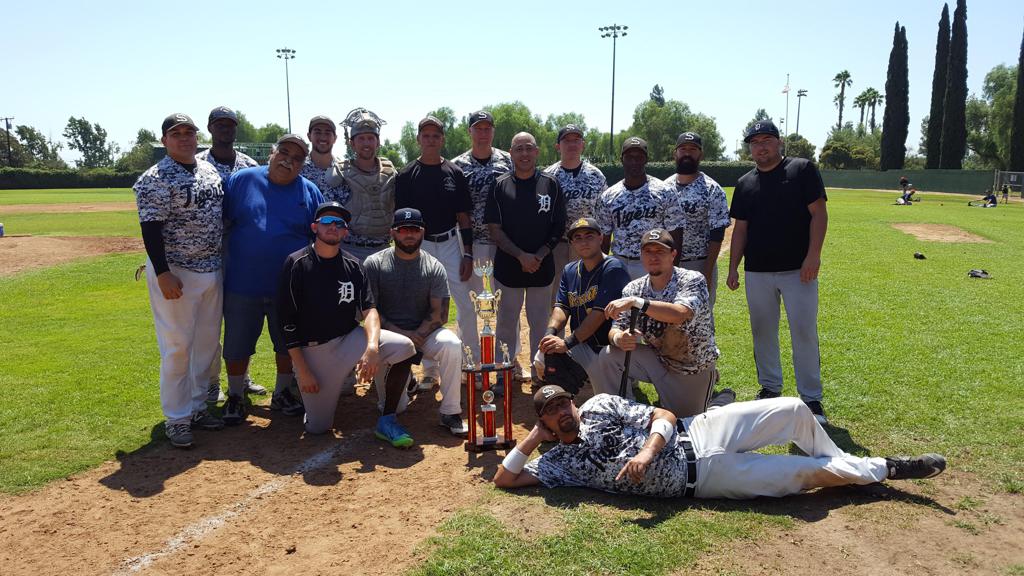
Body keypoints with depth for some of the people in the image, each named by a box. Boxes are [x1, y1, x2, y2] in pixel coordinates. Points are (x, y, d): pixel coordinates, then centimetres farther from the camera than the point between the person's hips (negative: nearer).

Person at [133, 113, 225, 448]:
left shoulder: (210, 171, 10)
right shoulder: (155, 179, -12)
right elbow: (151, 229, -16)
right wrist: (163, 274, -22)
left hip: (212, 270, 7)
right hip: (175, 273, -7)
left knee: (207, 342, 13)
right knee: (177, 346, -2)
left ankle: (196, 407, 28)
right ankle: (176, 418, 11)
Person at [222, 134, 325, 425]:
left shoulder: (309, 191, 2)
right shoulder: (242, 180, -2)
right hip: (242, 283, -1)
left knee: (289, 343, 14)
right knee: (237, 344, 11)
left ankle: (283, 393, 35)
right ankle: (235, 396, 31)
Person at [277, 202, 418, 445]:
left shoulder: (353, 266, 2)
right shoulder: (296, 263, -8)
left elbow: (369, 310, -9)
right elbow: (286, 322, -9)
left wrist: (372, 347, -30)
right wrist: (302, 371, -13)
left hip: (349, 339, 3)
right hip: (312, 350, -2)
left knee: (403, 347, -24)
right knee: (317, 427, -2)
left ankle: (386, 421, -10)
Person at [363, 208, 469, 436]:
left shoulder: (434, 267, 2)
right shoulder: (374, 263, -1)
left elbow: (439, 314, -4)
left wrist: (416, 336, -19)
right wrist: (400, 334, -18)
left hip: (424, 332, 2)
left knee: (451, 344, -32)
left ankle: (451, 413, -20)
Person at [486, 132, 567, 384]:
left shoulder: (551, 185, 3)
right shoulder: (500, 186, 1)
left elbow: (559, 228, 4)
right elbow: (494, 230, -3)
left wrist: (540, 255, -10)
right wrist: (521, 256, -13)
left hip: (542, 268, 1)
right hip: (507, 267, 0)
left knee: (540, 324, 9)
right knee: (506, 324, 7)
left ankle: (540, 375, 22)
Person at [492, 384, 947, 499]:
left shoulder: (599, 406, 1)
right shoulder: (559, 462, -1)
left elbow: (664, 416, -2)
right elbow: (503, 479, -6)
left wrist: (648, 449, -21)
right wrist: (533, 437, -10)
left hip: (696, 432, 2)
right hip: (702, 477, -2)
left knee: (794, 410, -6)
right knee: (812, 473, -5)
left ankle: (842, 464, 22)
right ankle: (888, 469, 18)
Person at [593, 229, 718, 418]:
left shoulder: (692, 280, -21)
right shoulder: (633, 289, -7)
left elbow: (680, 314, -41)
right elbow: (615, 329, -10)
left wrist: (636, 302, -48)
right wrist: (619, 338, -35)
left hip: (693, 368, -3)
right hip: (657, 358, 3)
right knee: (608, 357, -19)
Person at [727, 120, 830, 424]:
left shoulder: (802, 169, 0)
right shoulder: (744, 183, 11)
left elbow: (818, 213, -5)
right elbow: (740, 228, 12)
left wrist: (813, 255, -14)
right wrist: (733, 267, 5)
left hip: (799, 269, -4)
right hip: (757, 271, 4)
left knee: (805, 331, -3)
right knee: (762, 331, 11)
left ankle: (811, 398, 7)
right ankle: (770, 388, 26)